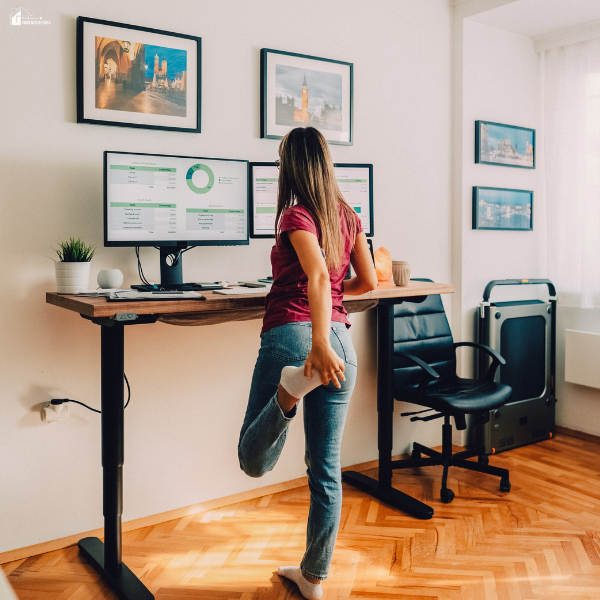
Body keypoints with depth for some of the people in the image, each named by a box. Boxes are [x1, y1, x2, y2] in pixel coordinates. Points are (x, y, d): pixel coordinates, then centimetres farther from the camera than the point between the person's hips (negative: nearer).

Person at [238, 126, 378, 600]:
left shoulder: (296, 215, -5)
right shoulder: (348, 216, 11)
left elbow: (317, 275, -22)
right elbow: (369, 281, 17)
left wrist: (319, 343, -31)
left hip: (291, 334, -5)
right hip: (341, 339, 6)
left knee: (254, 462, 4)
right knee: (327, 468, 13)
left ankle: (291, 389, -24)